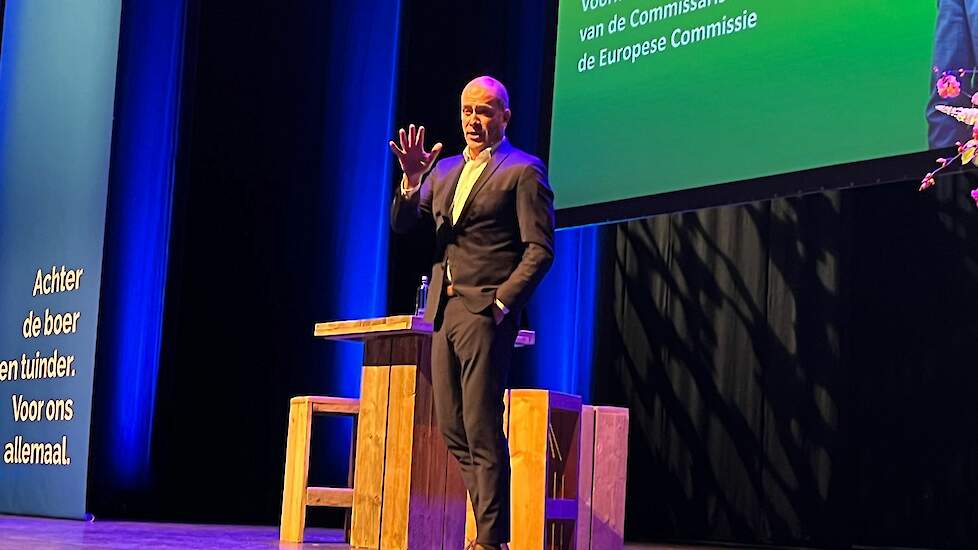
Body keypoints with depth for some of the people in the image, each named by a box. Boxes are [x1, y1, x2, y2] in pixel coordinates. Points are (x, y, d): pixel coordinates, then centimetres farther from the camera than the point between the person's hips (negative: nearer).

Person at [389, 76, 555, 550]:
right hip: (443, 310, 7)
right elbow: (402, 225, 11)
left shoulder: (523, 171, -3)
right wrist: (412, 180, -6)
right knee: (453, 430, 9)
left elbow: (540, 249, -8)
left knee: (482, 430, -8)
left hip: (485, 312, -7)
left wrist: (501, 303, -14)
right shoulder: (444, 170, 18)